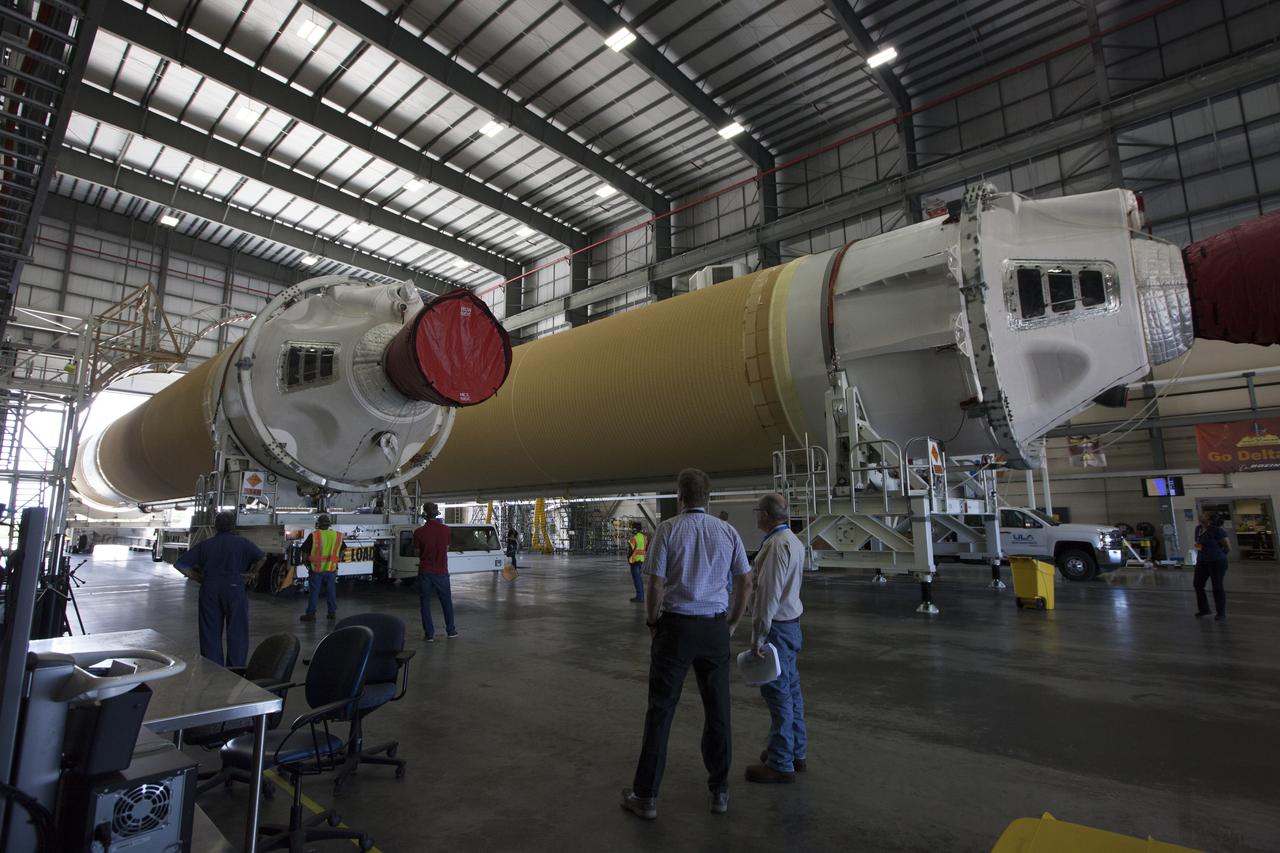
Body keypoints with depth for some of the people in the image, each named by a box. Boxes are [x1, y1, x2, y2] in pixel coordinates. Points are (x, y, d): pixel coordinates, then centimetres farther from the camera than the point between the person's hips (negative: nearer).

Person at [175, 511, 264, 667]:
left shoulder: (204, 545, 11)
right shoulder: (241, 543, 3)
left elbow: (179, 563, 9)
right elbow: (262, 557, -9)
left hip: (209, 590, 3)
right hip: (234, 589, -3)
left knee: (210, 633, 11)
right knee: (237, 633, 4)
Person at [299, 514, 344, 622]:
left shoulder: (314, 535, -11)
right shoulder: (337, 536, 1)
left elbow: (304, 550, -6)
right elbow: (342, 550, 13)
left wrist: (305, 560, 11)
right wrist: (338, 560, 25)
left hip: (316, 568, -3)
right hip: (331, 569, 3)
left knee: (314, 591, 5)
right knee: (331, 591, 13)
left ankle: (311, 614, 10)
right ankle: (332, 612, 19)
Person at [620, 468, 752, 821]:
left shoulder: (667, 530, -10)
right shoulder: (728, 531, 0)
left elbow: (655, 585, -12)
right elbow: (746, 583, 4)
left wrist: (652, 623, 4)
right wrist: (731, 623, 16)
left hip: (675, 626, -3)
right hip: (714, 628, 3)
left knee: (660, 710, 7)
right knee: (717, 711, 15)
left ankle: (646, 796, 17)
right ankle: (719, 791, 27)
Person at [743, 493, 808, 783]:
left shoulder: (776, 544, -21)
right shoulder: (793, 540, 11)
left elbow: (768, 594, -23)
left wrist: (758, 637, -20)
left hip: (776, 627, -10)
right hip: (791, 623, 10)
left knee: (777, 691, -2)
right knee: (790, 688, 17)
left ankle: (780, 764, 8)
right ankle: (796, 752, 30)